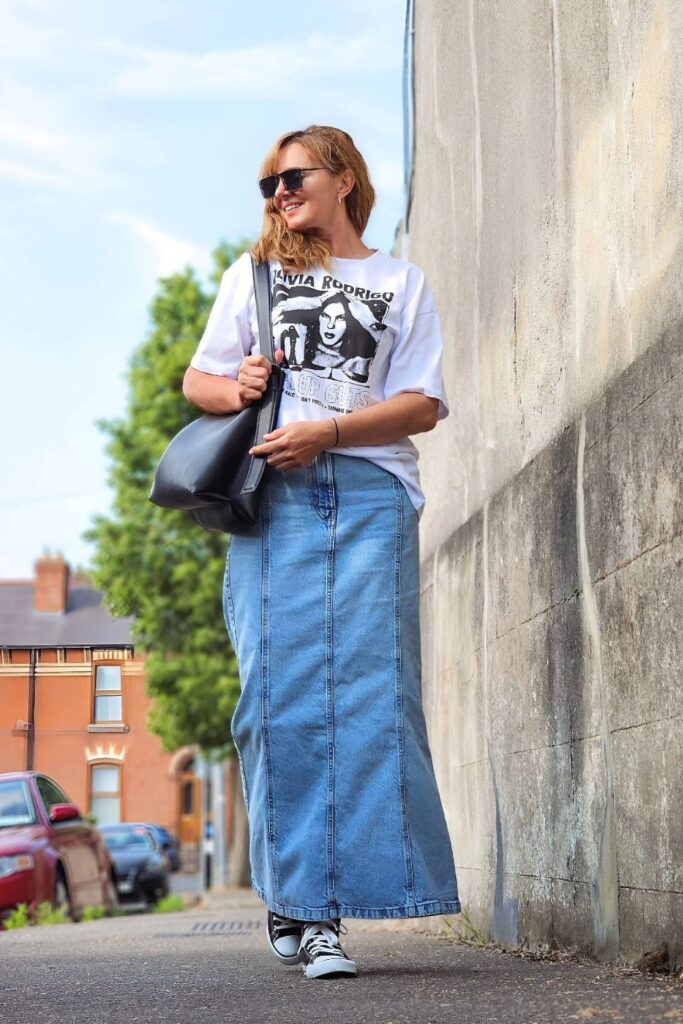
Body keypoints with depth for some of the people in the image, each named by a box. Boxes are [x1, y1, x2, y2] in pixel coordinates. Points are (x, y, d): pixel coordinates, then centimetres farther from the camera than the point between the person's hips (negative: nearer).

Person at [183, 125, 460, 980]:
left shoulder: (402, 283, 17)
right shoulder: (253, 273, 23)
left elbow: (422, 404, 5)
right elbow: (197, 379, 19)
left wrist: (324, 432, -9)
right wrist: (234, 388, -4)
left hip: (370, 495, -1)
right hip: (274, 497, 1)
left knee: (366, 690, -11)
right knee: (279, 692, -8)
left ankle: (324, 908, -9)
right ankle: (291, 895, -2)